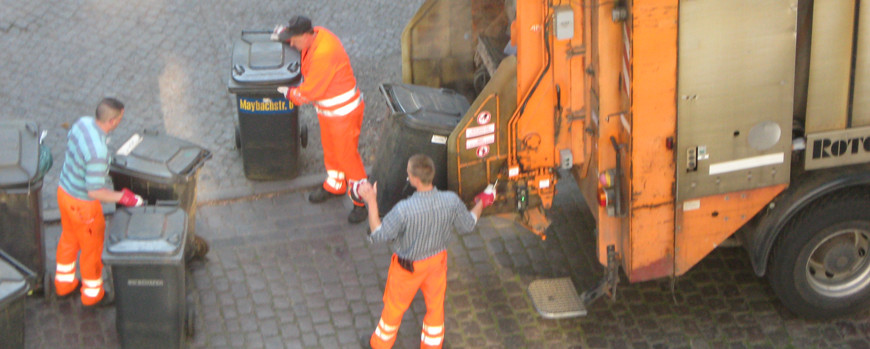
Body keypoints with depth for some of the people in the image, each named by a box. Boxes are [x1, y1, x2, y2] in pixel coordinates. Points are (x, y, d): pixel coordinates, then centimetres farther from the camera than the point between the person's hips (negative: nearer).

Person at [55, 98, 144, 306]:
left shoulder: (83, 123, -12)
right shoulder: (98, 152, -38)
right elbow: (94, 191, -32)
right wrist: (122, 197, -20)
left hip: (64, 190, 8)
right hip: (82, 204, -8)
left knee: (69, 239, 29)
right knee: (92, 248, 15)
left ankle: (64, 283, 49)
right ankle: (92, 294, 36)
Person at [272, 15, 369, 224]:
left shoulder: (323, 55, -36)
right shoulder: (317, 34, -8)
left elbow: (307, 92, -27)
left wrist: (287, 93, -11)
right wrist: (284, 33, 4)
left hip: (343, 111, -9)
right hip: (327, 110, 9)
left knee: (347, 155, 2)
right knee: (330, 150, 25)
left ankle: (361, 201, 17)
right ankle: (334, 186, 46)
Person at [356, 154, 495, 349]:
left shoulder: (404, 210, -39)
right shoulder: (451, 201, -26)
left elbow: (377, 235, -26)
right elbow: (468, 225, -7)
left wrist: (371, 202, -21)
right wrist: (481, 203, 11)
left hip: (408, 266, -3)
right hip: (438, 260, 3)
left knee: (395, 306, 23)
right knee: (435, 306, 27)